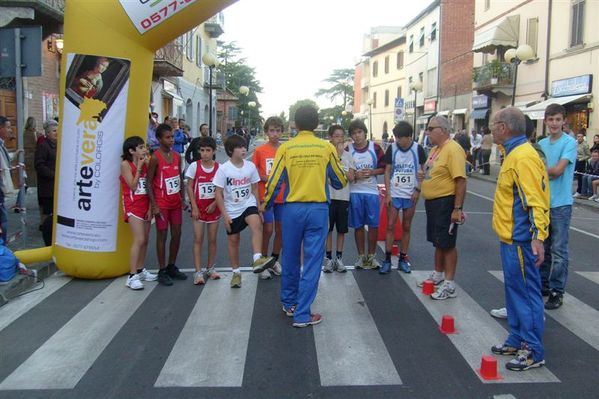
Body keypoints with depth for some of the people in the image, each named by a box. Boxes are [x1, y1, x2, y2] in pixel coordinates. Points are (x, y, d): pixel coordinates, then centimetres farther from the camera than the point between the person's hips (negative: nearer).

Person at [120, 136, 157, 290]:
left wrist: (151, 207, -3)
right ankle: (132, 276, -11)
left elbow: (148, 186, 8)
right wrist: (139, 167, -12)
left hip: (145, 205, 6)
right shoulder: (126, 164, -8)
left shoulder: (145, 163, 8)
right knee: (139, 240, -15)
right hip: (133, 205, -6)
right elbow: (133, 186, -15)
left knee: (145, 240, 10)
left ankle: (140, 270, 24)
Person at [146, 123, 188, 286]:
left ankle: (172, 267, 25)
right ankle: (162, 271, 11)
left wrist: (182, 198, 11)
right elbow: (148, 182, -12)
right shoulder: (155, 158, -12)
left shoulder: (176, 156, 6)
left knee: (177, 234, 10)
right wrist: (154, 205, -15)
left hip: (176, 203, 6)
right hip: (162, 203, -6)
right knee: (162, 235, 2)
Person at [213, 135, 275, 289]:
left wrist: (258, 206, 8)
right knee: (233, 240, 9)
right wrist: (225, 215, -11)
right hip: (232, 210, -1)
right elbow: (219, 194, -8)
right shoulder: (223, 169, -11)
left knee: (256, 225, -30)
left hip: (248, 205, 1)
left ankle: (257, 259, -38)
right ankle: (236, 272, 25)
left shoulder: (250, 166, -3)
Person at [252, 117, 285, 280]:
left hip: (283, 197, 3)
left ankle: (275, 260, 27)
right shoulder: (259, 151, -4)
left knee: (280, 229, 9)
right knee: (268, 230, -2)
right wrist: (266, 178, -15)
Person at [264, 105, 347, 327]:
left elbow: (274, 182, -3)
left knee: (290, 258, 17)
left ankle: (289, 303, 34)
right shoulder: (327, 148, -2)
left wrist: (266, 205, 14)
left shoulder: (286, 148, -2)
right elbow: (340, 182, 7)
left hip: (292, 209, 1)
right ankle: (302, 315, 5)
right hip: (318, 209, -1)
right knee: (312, 262, 3)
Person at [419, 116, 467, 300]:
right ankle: (438, 275, 35)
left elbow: (461, 180, -23)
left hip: (445, 203, -9)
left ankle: (449, 285, 7)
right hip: (432, 202, 9)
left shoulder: (453, 149, -18)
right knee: (438, 242, 20)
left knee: (447, 244, -1)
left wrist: (458, 208, -24)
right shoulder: (435, 149, 12)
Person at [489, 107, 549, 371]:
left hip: (520, 240, -10)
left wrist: (538, 236, -30)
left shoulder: (524, 157, -19)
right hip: (509, 237, 10)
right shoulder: (512, 154, 12)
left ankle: (533, 351, 9)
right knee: (514, 289, 17)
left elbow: (536, 201, -24)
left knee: (526, 292, -1)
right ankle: (517, 340, 29)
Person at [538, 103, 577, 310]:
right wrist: (549, 173, -7)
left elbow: (558, 170, -17)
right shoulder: (541, 143, 9)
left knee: (558, 251, 0)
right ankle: (543, 285, 27)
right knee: (542, 248, 15)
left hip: (560, 204, -6)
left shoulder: (569, 142, -9)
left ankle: (557, 292, 9)